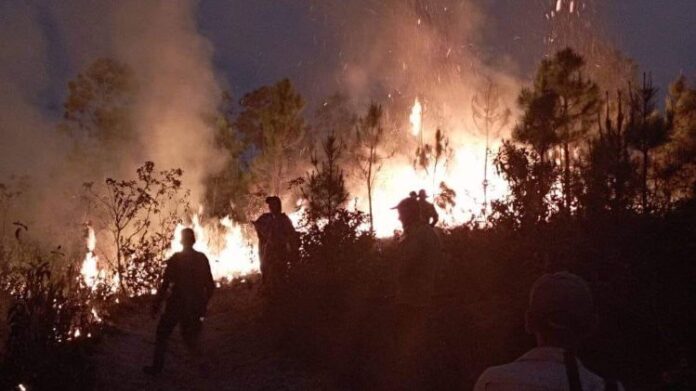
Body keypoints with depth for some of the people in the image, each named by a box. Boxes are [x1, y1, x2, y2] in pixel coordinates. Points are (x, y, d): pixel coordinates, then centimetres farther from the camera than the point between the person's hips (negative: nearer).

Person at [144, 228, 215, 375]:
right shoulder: (202, 259, -1)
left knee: (162, 334, 12)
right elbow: (210, 285, 4)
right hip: (195, 306, 4)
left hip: (177, 305, -4)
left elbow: (165, 285, -14)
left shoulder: (175, 259, -13)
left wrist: (156, 306, -6)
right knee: (189, 334, 24)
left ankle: (157, 367, 14)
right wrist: (204, 304, 17)